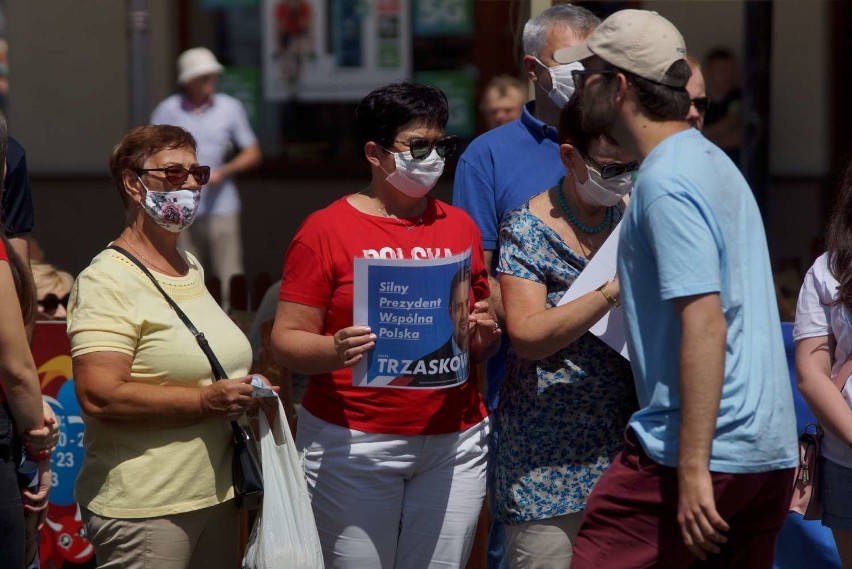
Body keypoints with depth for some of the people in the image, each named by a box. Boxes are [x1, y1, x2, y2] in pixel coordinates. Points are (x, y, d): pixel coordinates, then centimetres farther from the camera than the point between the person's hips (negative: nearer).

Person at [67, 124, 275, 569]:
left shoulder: (190, 267, 16)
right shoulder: (106, 281, -12)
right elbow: (99, 396, -23)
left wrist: (244, 392, 10)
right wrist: (207, 400, -21)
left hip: (216, 495, 8)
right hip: (143, 510, -8)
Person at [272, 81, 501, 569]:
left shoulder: (460, 227, 12)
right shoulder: (326, 230, -1)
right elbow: (287, 340, -5)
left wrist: (483, 336, -4)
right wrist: (334, 351, -25)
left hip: (454, 442, 4)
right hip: (353, 442, -4)